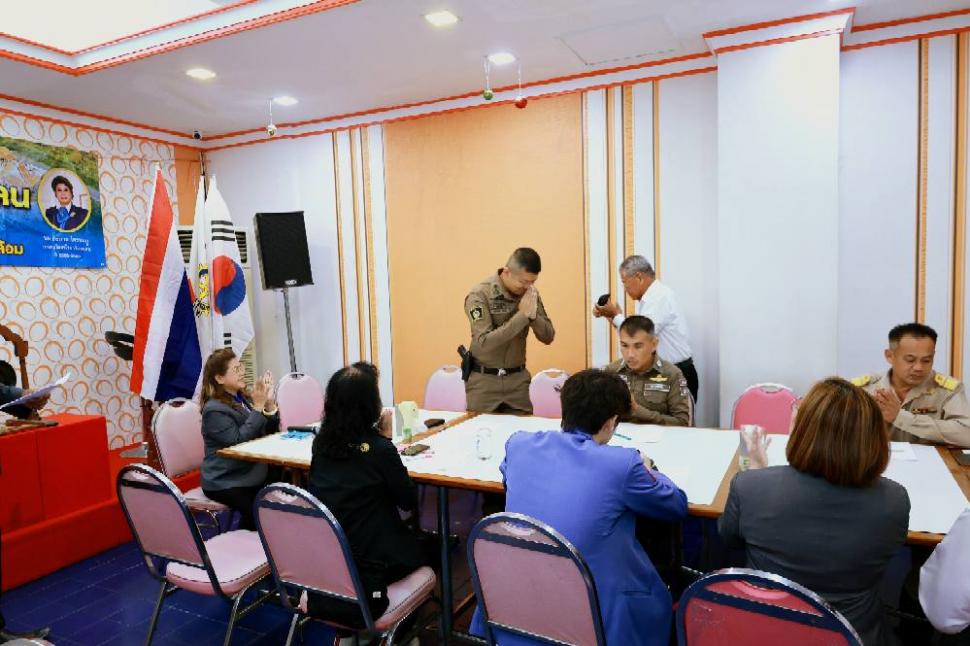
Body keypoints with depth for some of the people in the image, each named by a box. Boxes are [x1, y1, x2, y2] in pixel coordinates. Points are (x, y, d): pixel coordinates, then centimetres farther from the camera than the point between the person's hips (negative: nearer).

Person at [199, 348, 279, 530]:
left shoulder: (242, 398, 8)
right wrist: (258, 407, -22)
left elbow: (270, 432, 8)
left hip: (253, 472, 7)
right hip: (225, 483, -7)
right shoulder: (214, 410, -12)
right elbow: (238, 441, -24)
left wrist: (269, 403, -9)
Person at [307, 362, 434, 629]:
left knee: (411, 537, 28)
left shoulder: (321, 442, -3)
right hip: (364, 567, -5)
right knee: (426, 546, 22)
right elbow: (410, 500, -7)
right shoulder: (380, 449, -20)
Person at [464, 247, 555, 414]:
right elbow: (485, 342, -26)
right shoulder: (479, 295, -16)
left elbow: (548, 337, 0)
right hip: (483, 381, -3)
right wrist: (523, 315, -25)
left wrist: (533, 314, -18)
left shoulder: (530, 294, -1)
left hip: (518, 379, 4)